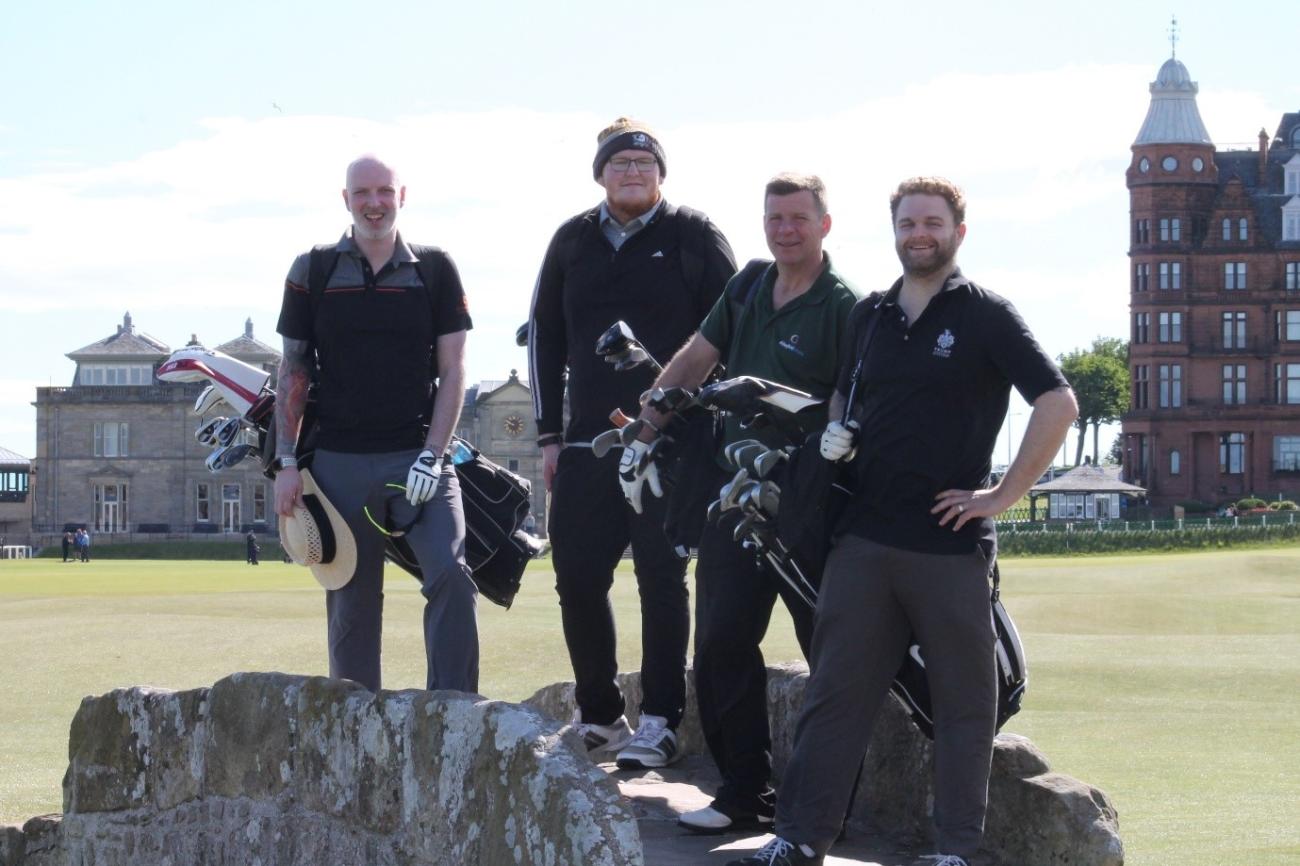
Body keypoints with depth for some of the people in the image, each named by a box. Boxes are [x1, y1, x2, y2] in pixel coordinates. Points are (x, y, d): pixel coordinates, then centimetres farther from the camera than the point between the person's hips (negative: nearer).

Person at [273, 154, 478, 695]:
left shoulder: (435, 271, 6)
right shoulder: (312, 272, 7)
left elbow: (452, 370, 4)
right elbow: (292, 372, 8)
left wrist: (432, 456, -7)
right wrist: (286, 463, 0)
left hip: (418, 456, -1)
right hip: (339, 462, 1)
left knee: (451, 574, -17)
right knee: (352, 600, 5)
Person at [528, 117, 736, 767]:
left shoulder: (694, 238, 1)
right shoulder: (574, 242, 12)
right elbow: (544, 335, 16)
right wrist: (549, 433, 11)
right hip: (588, 442, 4)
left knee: (662, 579, -3)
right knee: (578, 579, 2)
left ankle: (659, 723, 2)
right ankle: (598, 713, 16)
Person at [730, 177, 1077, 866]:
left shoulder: (985, 317, -2)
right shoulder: (869, 317, 14)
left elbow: (1058, 403, -9)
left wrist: (1004, 494, -10)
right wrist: (833, 442, 11)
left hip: (951, 543, -4)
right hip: (864, 538, 5)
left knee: (963, 704, 3)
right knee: (833, 693, 2)